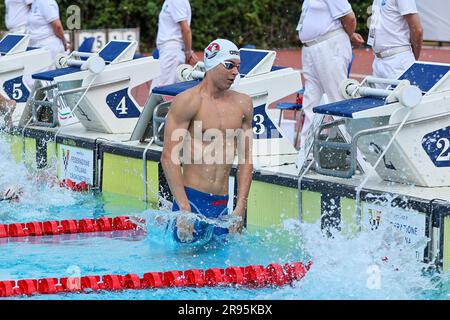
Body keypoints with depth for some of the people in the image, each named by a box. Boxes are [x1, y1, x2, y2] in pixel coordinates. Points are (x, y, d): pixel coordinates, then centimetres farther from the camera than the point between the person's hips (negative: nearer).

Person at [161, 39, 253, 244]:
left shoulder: (243, 104, 10)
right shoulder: (189, 101, -7)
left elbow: (246, 159, 13)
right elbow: (168, 157, -11)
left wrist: (240, 209, 5)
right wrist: (184, 209, -16)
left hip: (222, 204, 5)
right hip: (192, 199, -5)